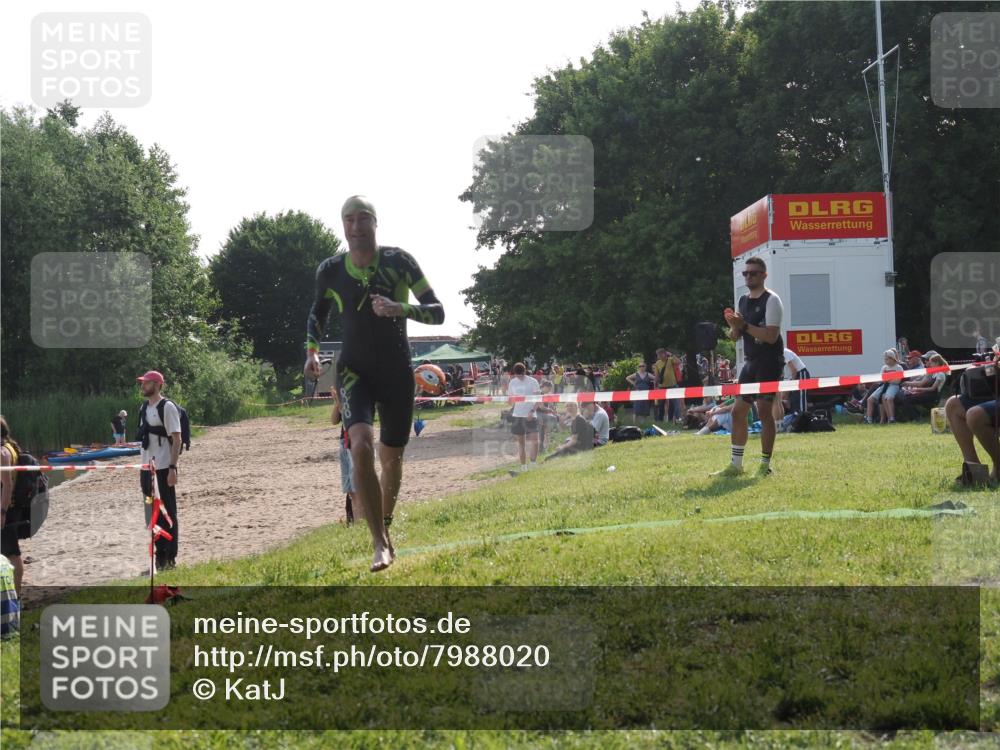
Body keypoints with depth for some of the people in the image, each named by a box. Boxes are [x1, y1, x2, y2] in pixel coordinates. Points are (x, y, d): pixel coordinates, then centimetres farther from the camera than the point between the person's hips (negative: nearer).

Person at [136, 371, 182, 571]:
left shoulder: (167, 407, -10)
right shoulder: (145, 409, 14)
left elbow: (176, 439, -13)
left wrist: (173, 468, -19)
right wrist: (142, 467, 15)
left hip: (163, 468, -8)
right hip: (147, 469, 8)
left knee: (168, 513, -2)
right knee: (152, 513, 11)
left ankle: (170, 557, 2)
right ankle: (160, 555, 18)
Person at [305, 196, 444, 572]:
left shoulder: (400, 261, -7)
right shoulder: (330, 270, -2)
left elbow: (437, 312, -7)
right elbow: (318, 312, 17)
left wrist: (400, 308, -25)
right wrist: (312, 351, 0)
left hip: (398, 373, 1)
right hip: (355, 372, -1)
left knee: (391, 458, 10)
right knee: (361, 446, -24)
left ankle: (385, 528, 38)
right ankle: (380, 544, -22)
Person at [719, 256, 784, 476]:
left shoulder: (771, 300, -9)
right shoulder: (742, 301, 14)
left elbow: (772, 336, -19)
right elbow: (734, 336, 15)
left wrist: (745, 325, -23)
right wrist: (734, 326, -7)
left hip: (769, 361, -8)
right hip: (751, 361, 8)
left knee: (764, 409, -11)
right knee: (738, 411, 7)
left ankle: (765, 464, -3)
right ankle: (736, 464, 14)